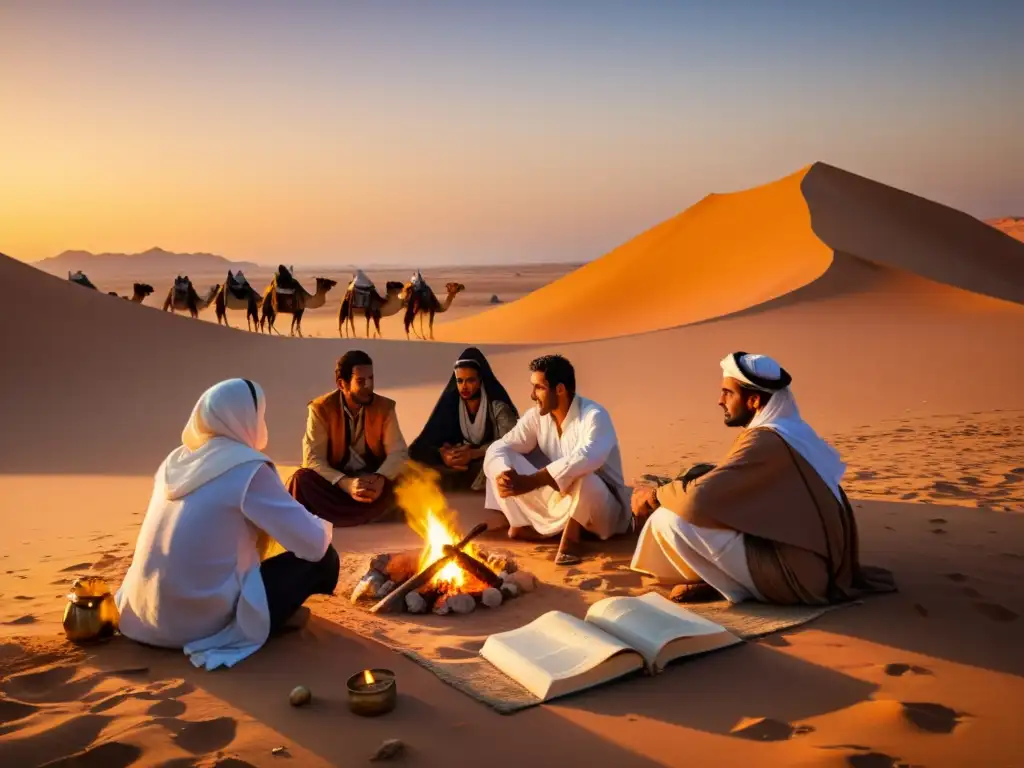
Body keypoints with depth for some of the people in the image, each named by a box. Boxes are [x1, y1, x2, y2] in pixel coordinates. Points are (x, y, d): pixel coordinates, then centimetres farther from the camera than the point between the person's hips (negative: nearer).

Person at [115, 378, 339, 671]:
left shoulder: (176, 460, 7)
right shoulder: (247, 468, -14)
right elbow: (313, 543, -11)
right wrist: (324, 526, 11)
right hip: (201, 621, -7)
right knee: (323, 559, 3)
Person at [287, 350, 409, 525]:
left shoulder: (384, 407, -5)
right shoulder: (321, 409, -11)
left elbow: (398, 452, -12)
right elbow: (313, 459, -18)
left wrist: (380, 479, -34)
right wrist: (346, 483, -35)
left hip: (372, 481, 2)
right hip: (335, 481, -2)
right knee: (302, 479, -31)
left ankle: (330, 517, -26)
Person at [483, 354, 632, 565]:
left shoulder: (594, 416, -22)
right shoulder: (536, 416, -2)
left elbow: (585, 460, -41)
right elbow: (498, 448, -8)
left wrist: (530, 481, -45)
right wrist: (503, 475, -32)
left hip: (602, 507, -6)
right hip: (558, 502, 6)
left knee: (580, 476, -41)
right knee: (502, 462, -8)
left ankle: (571, 536, -18)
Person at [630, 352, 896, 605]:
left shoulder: (766, 441, -21)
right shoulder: (791, 430, 9)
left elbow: (698, 499, -28)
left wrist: (655, 494, -8)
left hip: (794, 574, -10)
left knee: (668, 520, -18)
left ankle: (738, 587, -2)